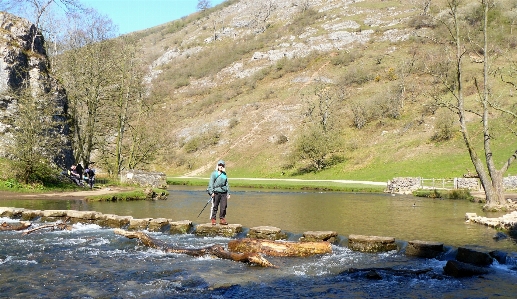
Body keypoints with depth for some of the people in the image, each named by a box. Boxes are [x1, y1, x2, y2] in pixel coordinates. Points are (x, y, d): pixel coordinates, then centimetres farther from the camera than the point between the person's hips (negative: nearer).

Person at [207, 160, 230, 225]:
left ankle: (222, 219, 11)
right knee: (215, 207, -2)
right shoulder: (214, 174, 2)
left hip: (224, 193, 4)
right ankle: (213, 219, 7)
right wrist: (211, 192, -12)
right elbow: (211, 183, -2)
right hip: (216, 193, -4)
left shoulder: (224, 174, 16)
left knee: (223, 207, 2)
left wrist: (228, 193, 16)